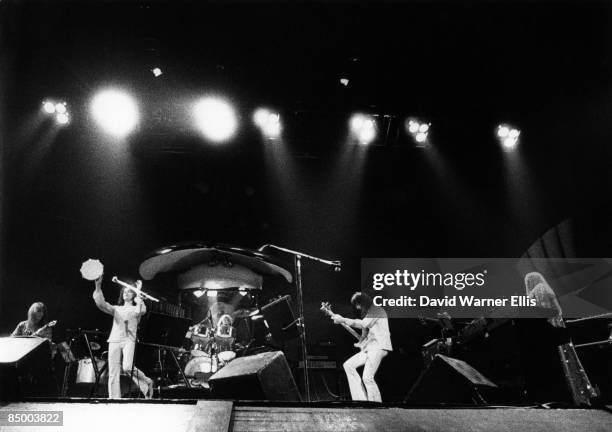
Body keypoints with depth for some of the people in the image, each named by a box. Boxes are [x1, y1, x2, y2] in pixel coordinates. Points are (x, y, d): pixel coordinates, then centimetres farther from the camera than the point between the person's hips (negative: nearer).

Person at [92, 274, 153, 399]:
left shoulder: (136, 309, 16)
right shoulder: (116, 309, 23)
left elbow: (142, 310, -9)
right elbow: (101, 304, 7)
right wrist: (98, 286, -6)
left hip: (129, 340, -4)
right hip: (114, 340, 4)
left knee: (127, 367, -24)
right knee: (113, 373, -5)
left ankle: (147, 383, -1)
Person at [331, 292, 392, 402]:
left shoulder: (377, 310, -6)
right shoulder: (367, 313, 21)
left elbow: (364, 324, -19)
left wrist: (343, 320, -17)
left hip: (379, 346, -10)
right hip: (369, 347, 10)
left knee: (367, 378, -16)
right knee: (348, 365, 4)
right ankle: (361, 398, 4)